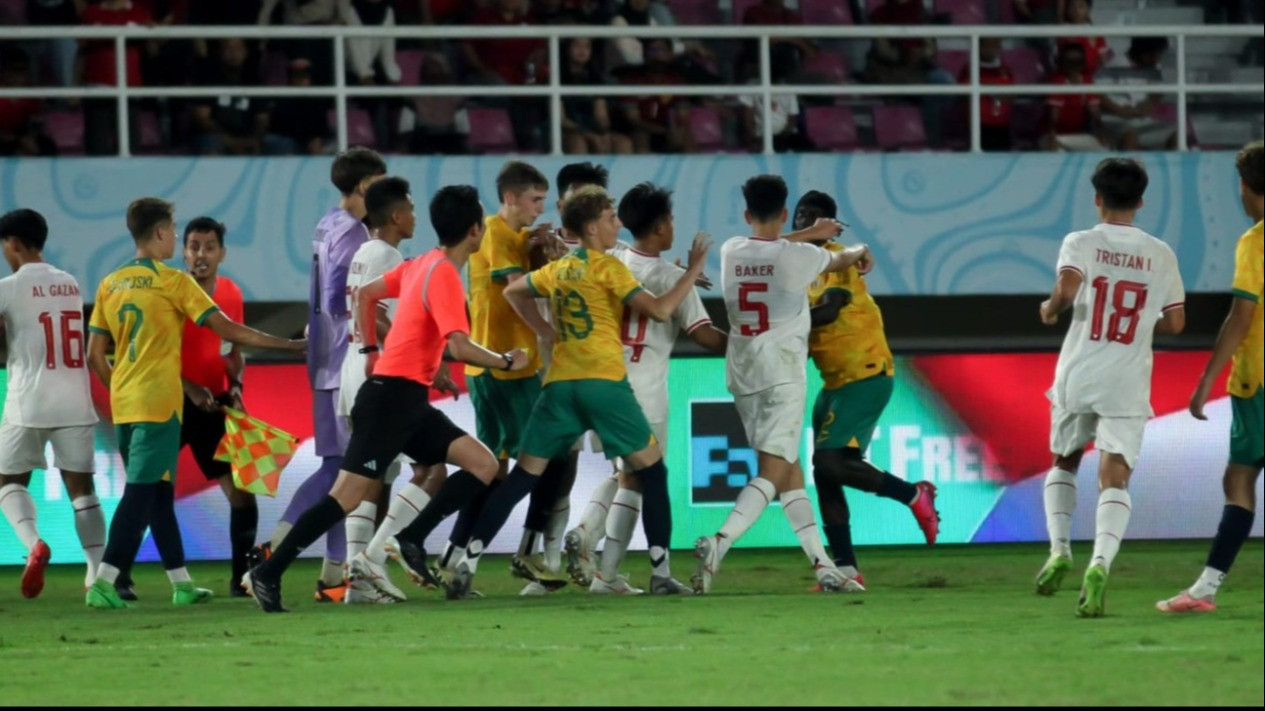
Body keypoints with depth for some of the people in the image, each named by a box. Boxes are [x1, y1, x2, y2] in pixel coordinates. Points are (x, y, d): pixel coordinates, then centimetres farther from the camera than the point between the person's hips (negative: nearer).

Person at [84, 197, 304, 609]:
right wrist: (289, 345, 0)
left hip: (124, 404, 6)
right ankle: (104, 584, -18)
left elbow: (95, 356, 10)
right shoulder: (173, 282, -6)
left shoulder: (110, 285, 10)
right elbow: (228, 331, -6)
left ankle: (181, 584, 19)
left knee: (158, 495, 14)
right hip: (159, 404, -6)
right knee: (142, 494, -9)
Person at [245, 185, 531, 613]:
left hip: (409, 402, 10)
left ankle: (405, 545, -5)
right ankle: (268, 575, -8)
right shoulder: (444, 276, -16)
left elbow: (365, 295, 24)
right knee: (349, 495, -11)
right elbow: (460, 348, -25)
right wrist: (507, 363, -9)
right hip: (392, 397, -10)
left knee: (483, 466, 2)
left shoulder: (421, 266, 12)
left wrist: (372, 350, 24)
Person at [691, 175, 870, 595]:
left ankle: (823, 565, 12)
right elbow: (841, 261, 16)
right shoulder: (797, 256, -7)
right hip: (782, 375, -6)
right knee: (772, 472, -10)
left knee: (790, 470, 12)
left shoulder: (731, 253, 3)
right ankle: (720, 542, -31)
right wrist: (860, 252, 39)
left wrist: (812, 233, 41)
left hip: (743, 377, 6)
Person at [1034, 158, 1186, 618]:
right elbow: (1176, 322, 7)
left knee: (1063, 463, 23)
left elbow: (1067, 289, -21)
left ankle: (1059, 549, 8)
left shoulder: (1081, 243, -2)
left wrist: (1050, 311, 0)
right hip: (1127, 387, 0)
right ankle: (1100, 563, -26)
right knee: (1115, 478, -4)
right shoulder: (1160, 255, 5)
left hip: (1078, 377, 0)